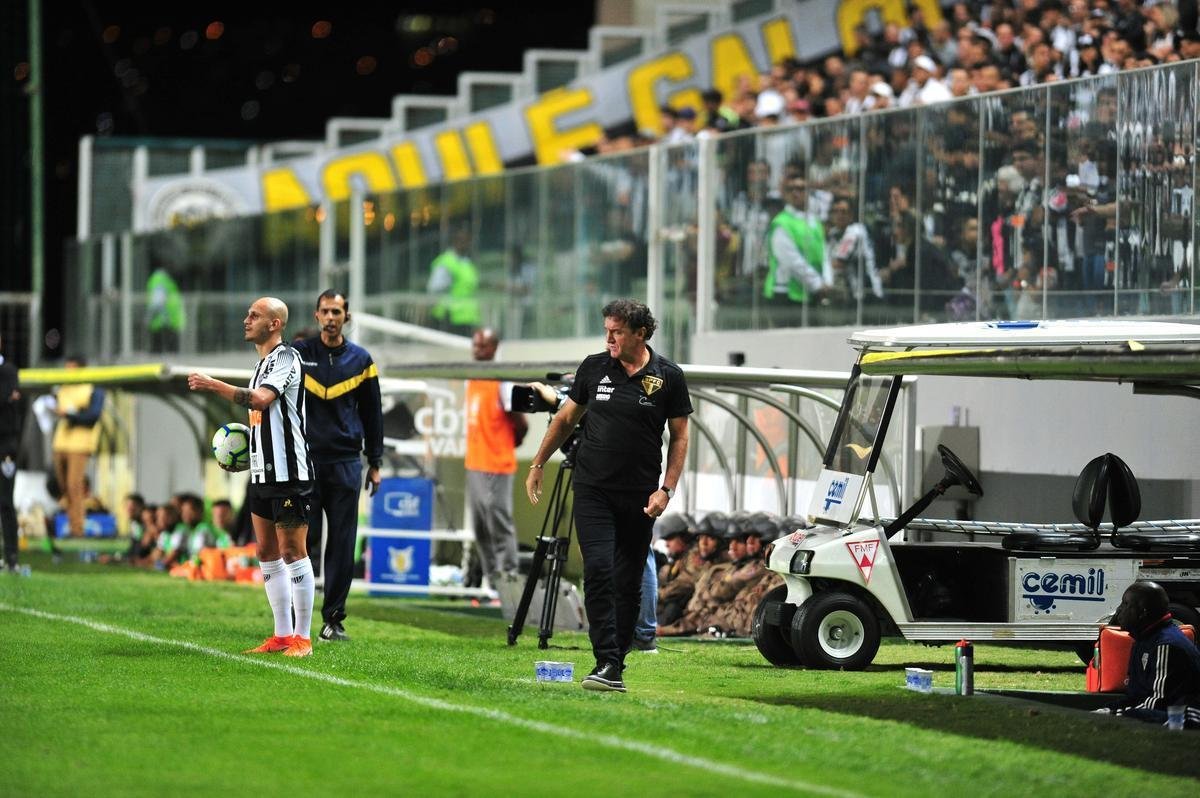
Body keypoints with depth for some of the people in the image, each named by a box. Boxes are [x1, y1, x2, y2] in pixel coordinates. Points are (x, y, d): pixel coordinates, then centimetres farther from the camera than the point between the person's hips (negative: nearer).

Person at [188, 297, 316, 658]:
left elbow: (261, 399, -27)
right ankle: (283, 635, 15)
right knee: (267, 553, 10)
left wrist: (214, 385, -24)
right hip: (263, 472, 10)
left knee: (292, 552, -7)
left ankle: (303, 637, -3)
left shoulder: (286, 357, -12)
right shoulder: (263, 361, 18)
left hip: (287, 472, -10)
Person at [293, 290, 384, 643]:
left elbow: (372, 413, 15)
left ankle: (333, 619, 5)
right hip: (305, 459, -1)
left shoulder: (360, 360, 9)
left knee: (342, 544, 0)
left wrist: (375, 463, 12)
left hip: (346, 462, 1)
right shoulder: (298, 354, 5)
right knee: (304, 541, -4)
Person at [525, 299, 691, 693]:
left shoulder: (668, 377, -2)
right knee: (599, 571, -14)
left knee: (629, 582, 5)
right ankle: (606, 664, -18)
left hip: (639, 497, 0)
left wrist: (666, 489, -6)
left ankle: (617, 659, 16)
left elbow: (679, 436, 3)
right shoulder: (594, 368, 2)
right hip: (593, 490, 0)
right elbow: (566, 418, 14)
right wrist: (537, 464, 14)